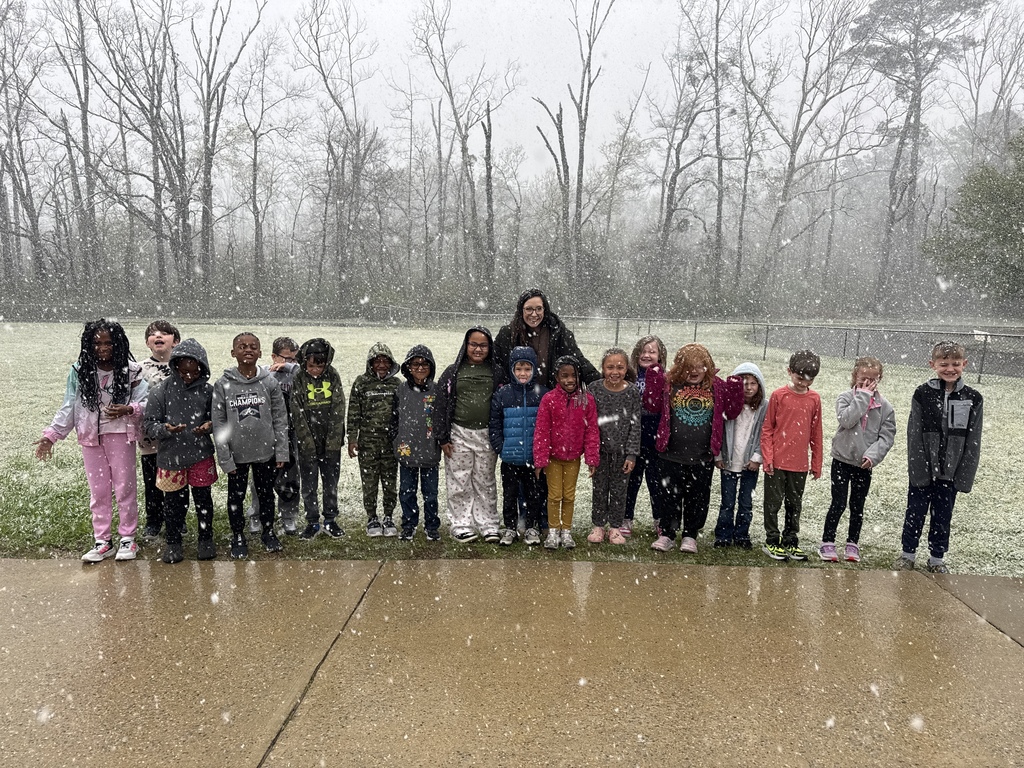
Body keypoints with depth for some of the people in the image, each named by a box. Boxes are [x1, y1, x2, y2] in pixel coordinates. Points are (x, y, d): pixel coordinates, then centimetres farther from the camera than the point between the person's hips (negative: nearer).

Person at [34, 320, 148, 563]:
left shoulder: (130, 371, -6)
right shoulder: (80, 371, 0)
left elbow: (146, 403, -7)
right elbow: (68, 408, 5)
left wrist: (127, 410, -26)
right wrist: (51, 435, 0)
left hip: (120, 435, -3)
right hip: (91, 437, 3)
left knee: (125, 487, 5)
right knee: (98, 491, 11)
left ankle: (127, 538, 18)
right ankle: (102, 542, 21)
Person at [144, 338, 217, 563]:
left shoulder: (208, 390, -2)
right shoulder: (161, 390, -6)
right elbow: (150, 424, -3)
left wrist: (209, 425, -13)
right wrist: (165, 429, -24)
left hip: (201, 454, 1)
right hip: (170, 455, -1)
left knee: (203, 498, 10)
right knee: (174, 502, 9)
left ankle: (205, 539, 29)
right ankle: (173, 542, 28)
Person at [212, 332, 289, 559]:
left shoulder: (270, 382, -4)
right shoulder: (223, 385, -6)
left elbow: (280, 419, -1)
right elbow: (219, 424, -5)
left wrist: (281, 451, -4)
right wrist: (225, 458, -8)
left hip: (266, 452, 1)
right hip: (237, 454, 0)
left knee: (266, 494, 15)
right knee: (236, 497, 12)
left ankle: (268, 532, 33)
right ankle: (238, 536, 30)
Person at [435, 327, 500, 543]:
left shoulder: (495, 372, 6)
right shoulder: (453, 372, 2)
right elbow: (441, 405, 0)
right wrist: (443, 438, -5)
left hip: (486, 435, 1)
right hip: (459, 434, -1)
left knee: (485, 483, 9)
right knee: (459, 483, 3)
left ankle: (488, 525, 17)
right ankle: (461, 525, 13)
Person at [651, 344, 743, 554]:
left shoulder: (717, 387, 3)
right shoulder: (671, 385, 1)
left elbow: (731, 412, 4)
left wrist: (735, 387, -11)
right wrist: (653, 378, -14)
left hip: (702, 458, 1)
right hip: (672, 455, 0)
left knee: (697, 498, 12)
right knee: (671, 497, 10)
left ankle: (690, 536, 27)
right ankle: (666, 534, 23)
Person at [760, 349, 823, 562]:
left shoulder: (814, 399, 3)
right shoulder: (778, 396, -6)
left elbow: (816, 433, 9)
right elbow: (767, 429, -2)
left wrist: (816, 463, 9)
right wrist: (767, 457, -8)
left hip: (800, 464, 3)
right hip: (777, 462, -3)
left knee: (795, 504, 13)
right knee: (773, 502, 5)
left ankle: (791, 542, 25)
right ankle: (772, 541, 17)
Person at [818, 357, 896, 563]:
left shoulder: (884, 406, 0)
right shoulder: (846, 397, -6)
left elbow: (887, 435, -3)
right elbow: (847, 420, -23)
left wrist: (873, 454, -17)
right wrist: (863, 396, -18)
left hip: (865, 463, 2)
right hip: (842, 459, -2)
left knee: (857, 506, 13)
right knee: (838, 503, -1)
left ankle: (852, 543, 27)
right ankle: (827, 542, 11)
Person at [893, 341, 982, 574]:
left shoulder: (973, 399, -2)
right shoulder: (923, 394, -6)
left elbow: (973, 442, 0)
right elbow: (914, 434, -6)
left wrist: (965, 476, -4)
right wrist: (917, 469, -11)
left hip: (951, 473, 1)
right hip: (923, 470, -1)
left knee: (943, 516, 13)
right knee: (915, 513, 9)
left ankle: (937, 558, 28)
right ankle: (907, 553, 24)